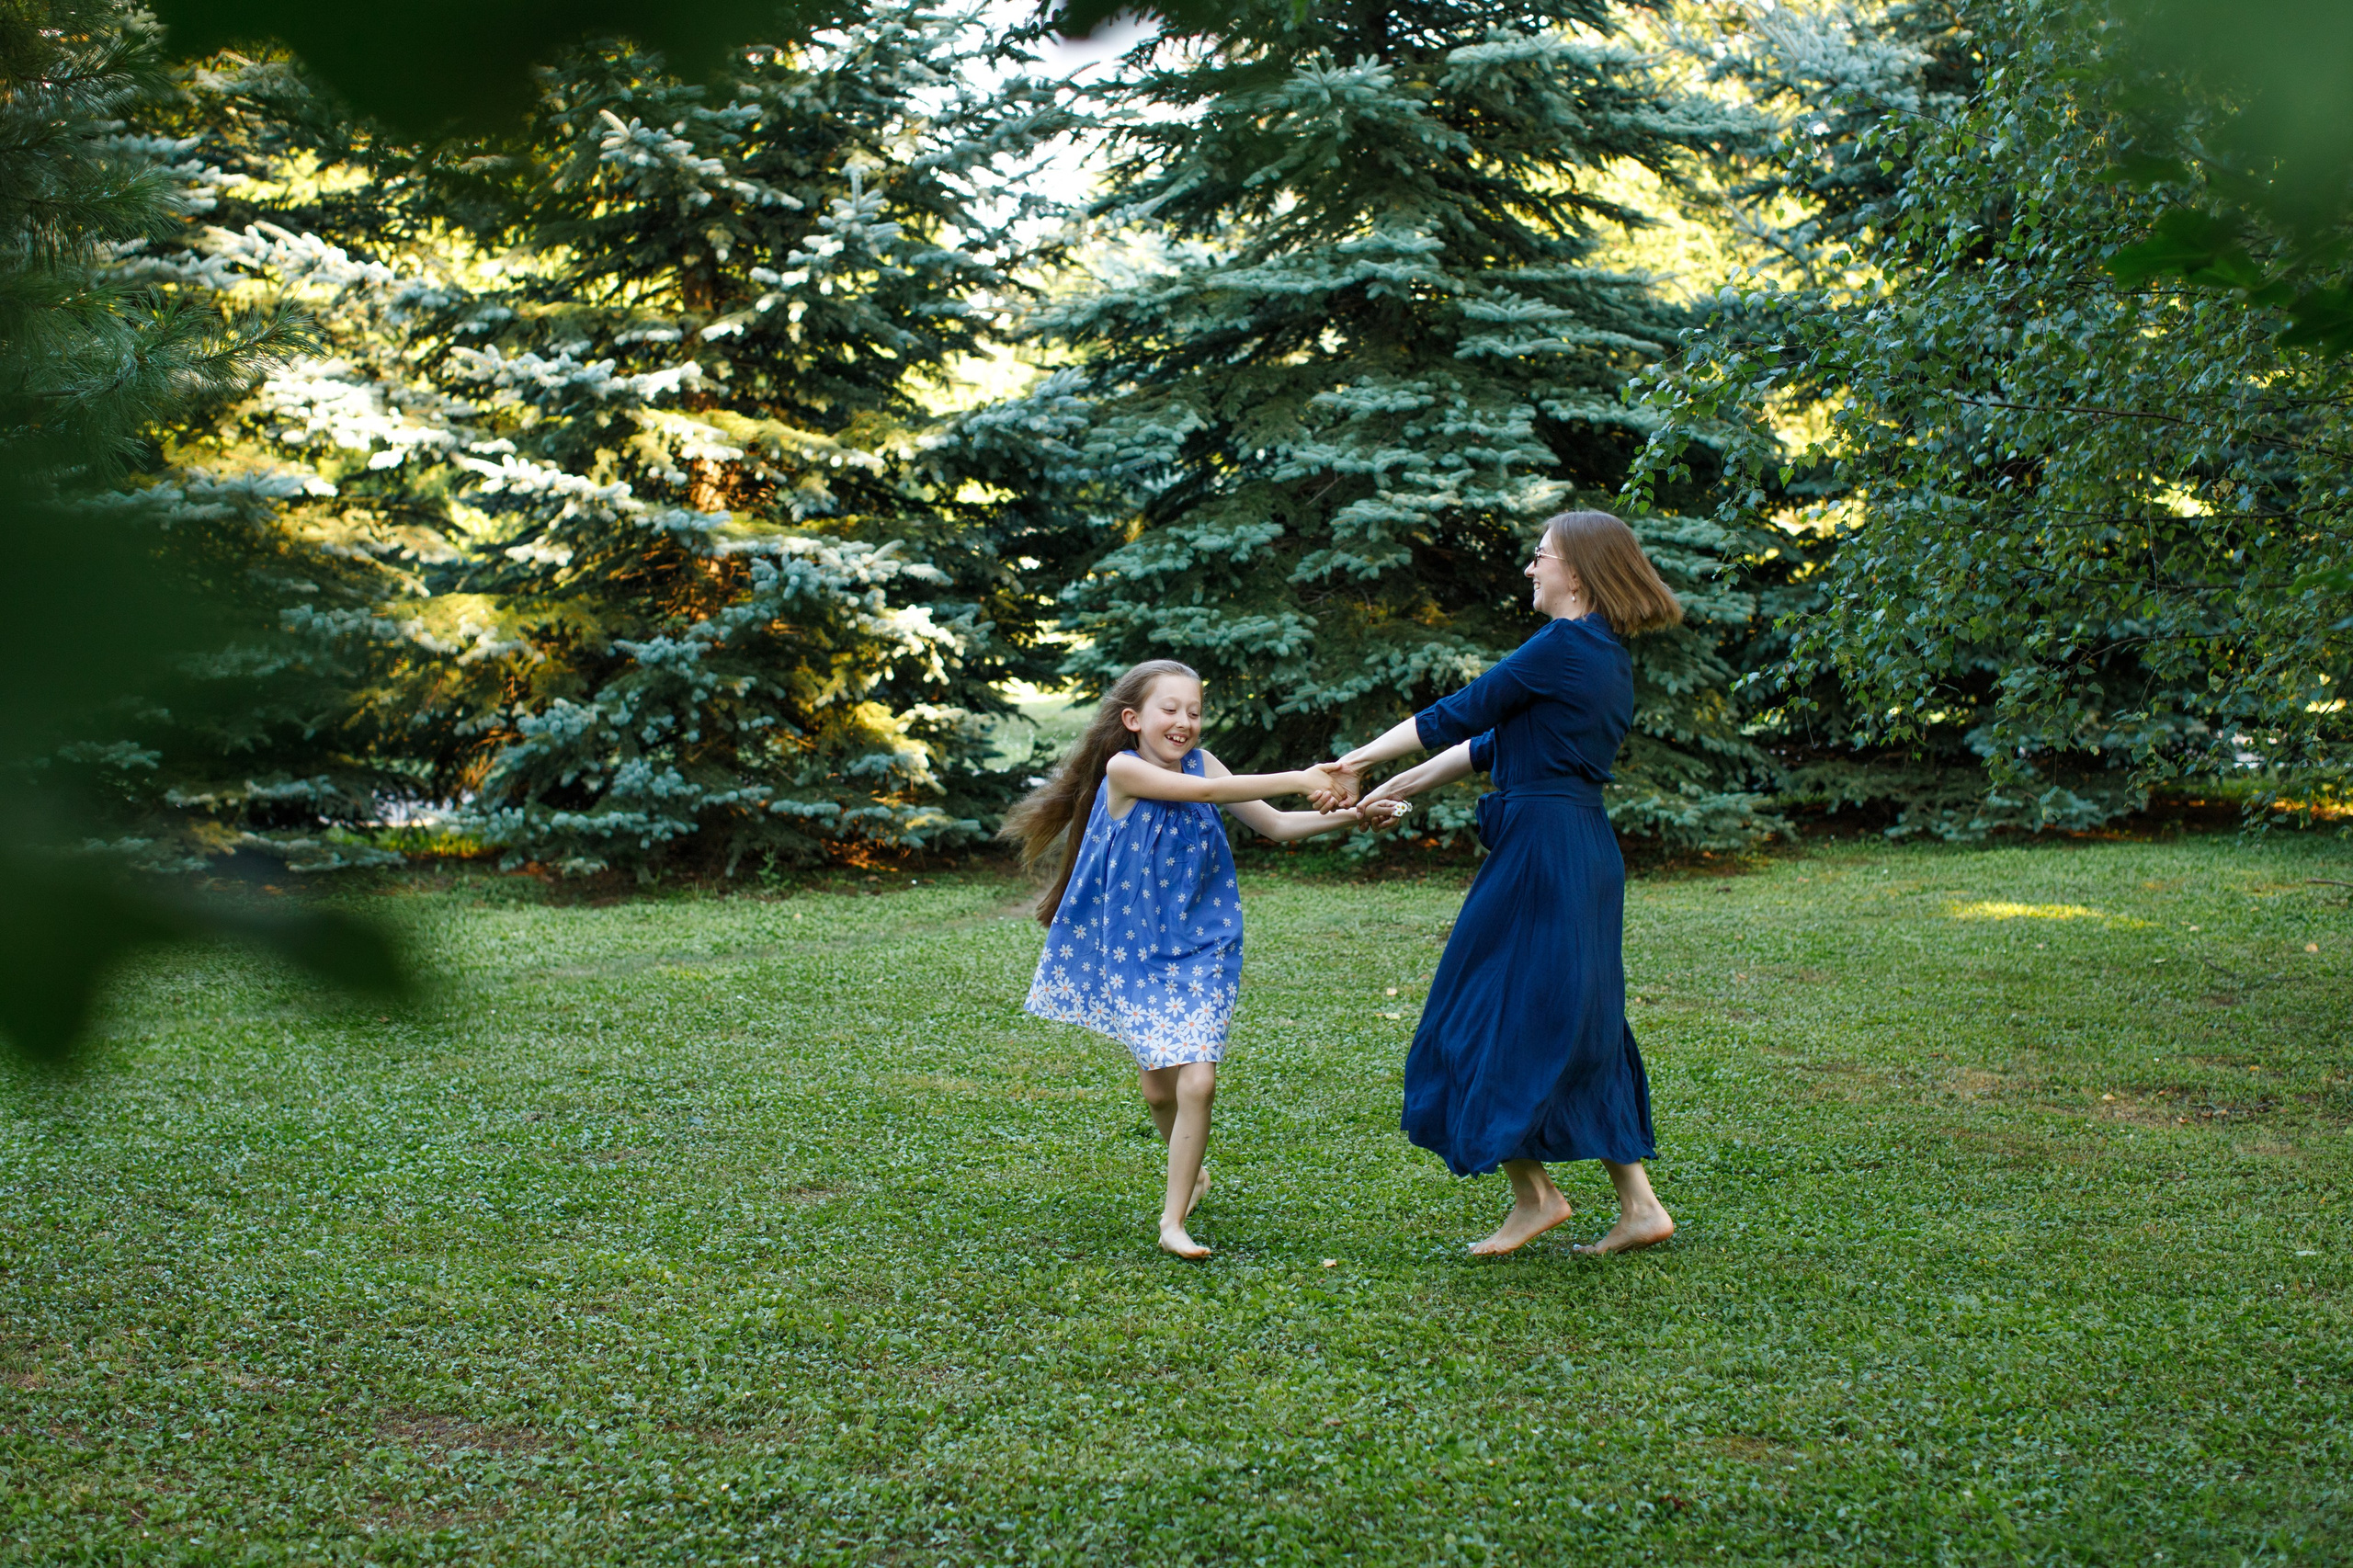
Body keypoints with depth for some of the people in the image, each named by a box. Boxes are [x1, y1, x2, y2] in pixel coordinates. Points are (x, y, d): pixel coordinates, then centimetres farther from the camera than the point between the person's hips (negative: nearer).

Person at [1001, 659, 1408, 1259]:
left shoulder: (1199, 762, -1)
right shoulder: (1123, 769, -14)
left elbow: (1275, 825, 2)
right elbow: (1207, 792, -26)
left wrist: (1353, 816, -11)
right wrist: (1298, 779, -32)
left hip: (1200, 948, 2)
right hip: (1136, 952, -2)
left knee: (1196, 1080, -12)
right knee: (1157, 1086, 8)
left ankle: (1174, 1217, 3)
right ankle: (1191, 1173, 39)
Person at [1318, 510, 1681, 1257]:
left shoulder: (1563, 647, -14)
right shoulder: (1608, 658, 16)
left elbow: (1456, 716, -8)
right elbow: (1496, 744, 19)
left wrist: (1361, 760, 3)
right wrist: (1396, 789, 21)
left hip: (1543, 851, -10)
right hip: (1586, 852, 10)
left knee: (1493, 1021, 2)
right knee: (1581, 1032, 13)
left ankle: (1535, 1194, 8)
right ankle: (1638, 1204, 13)